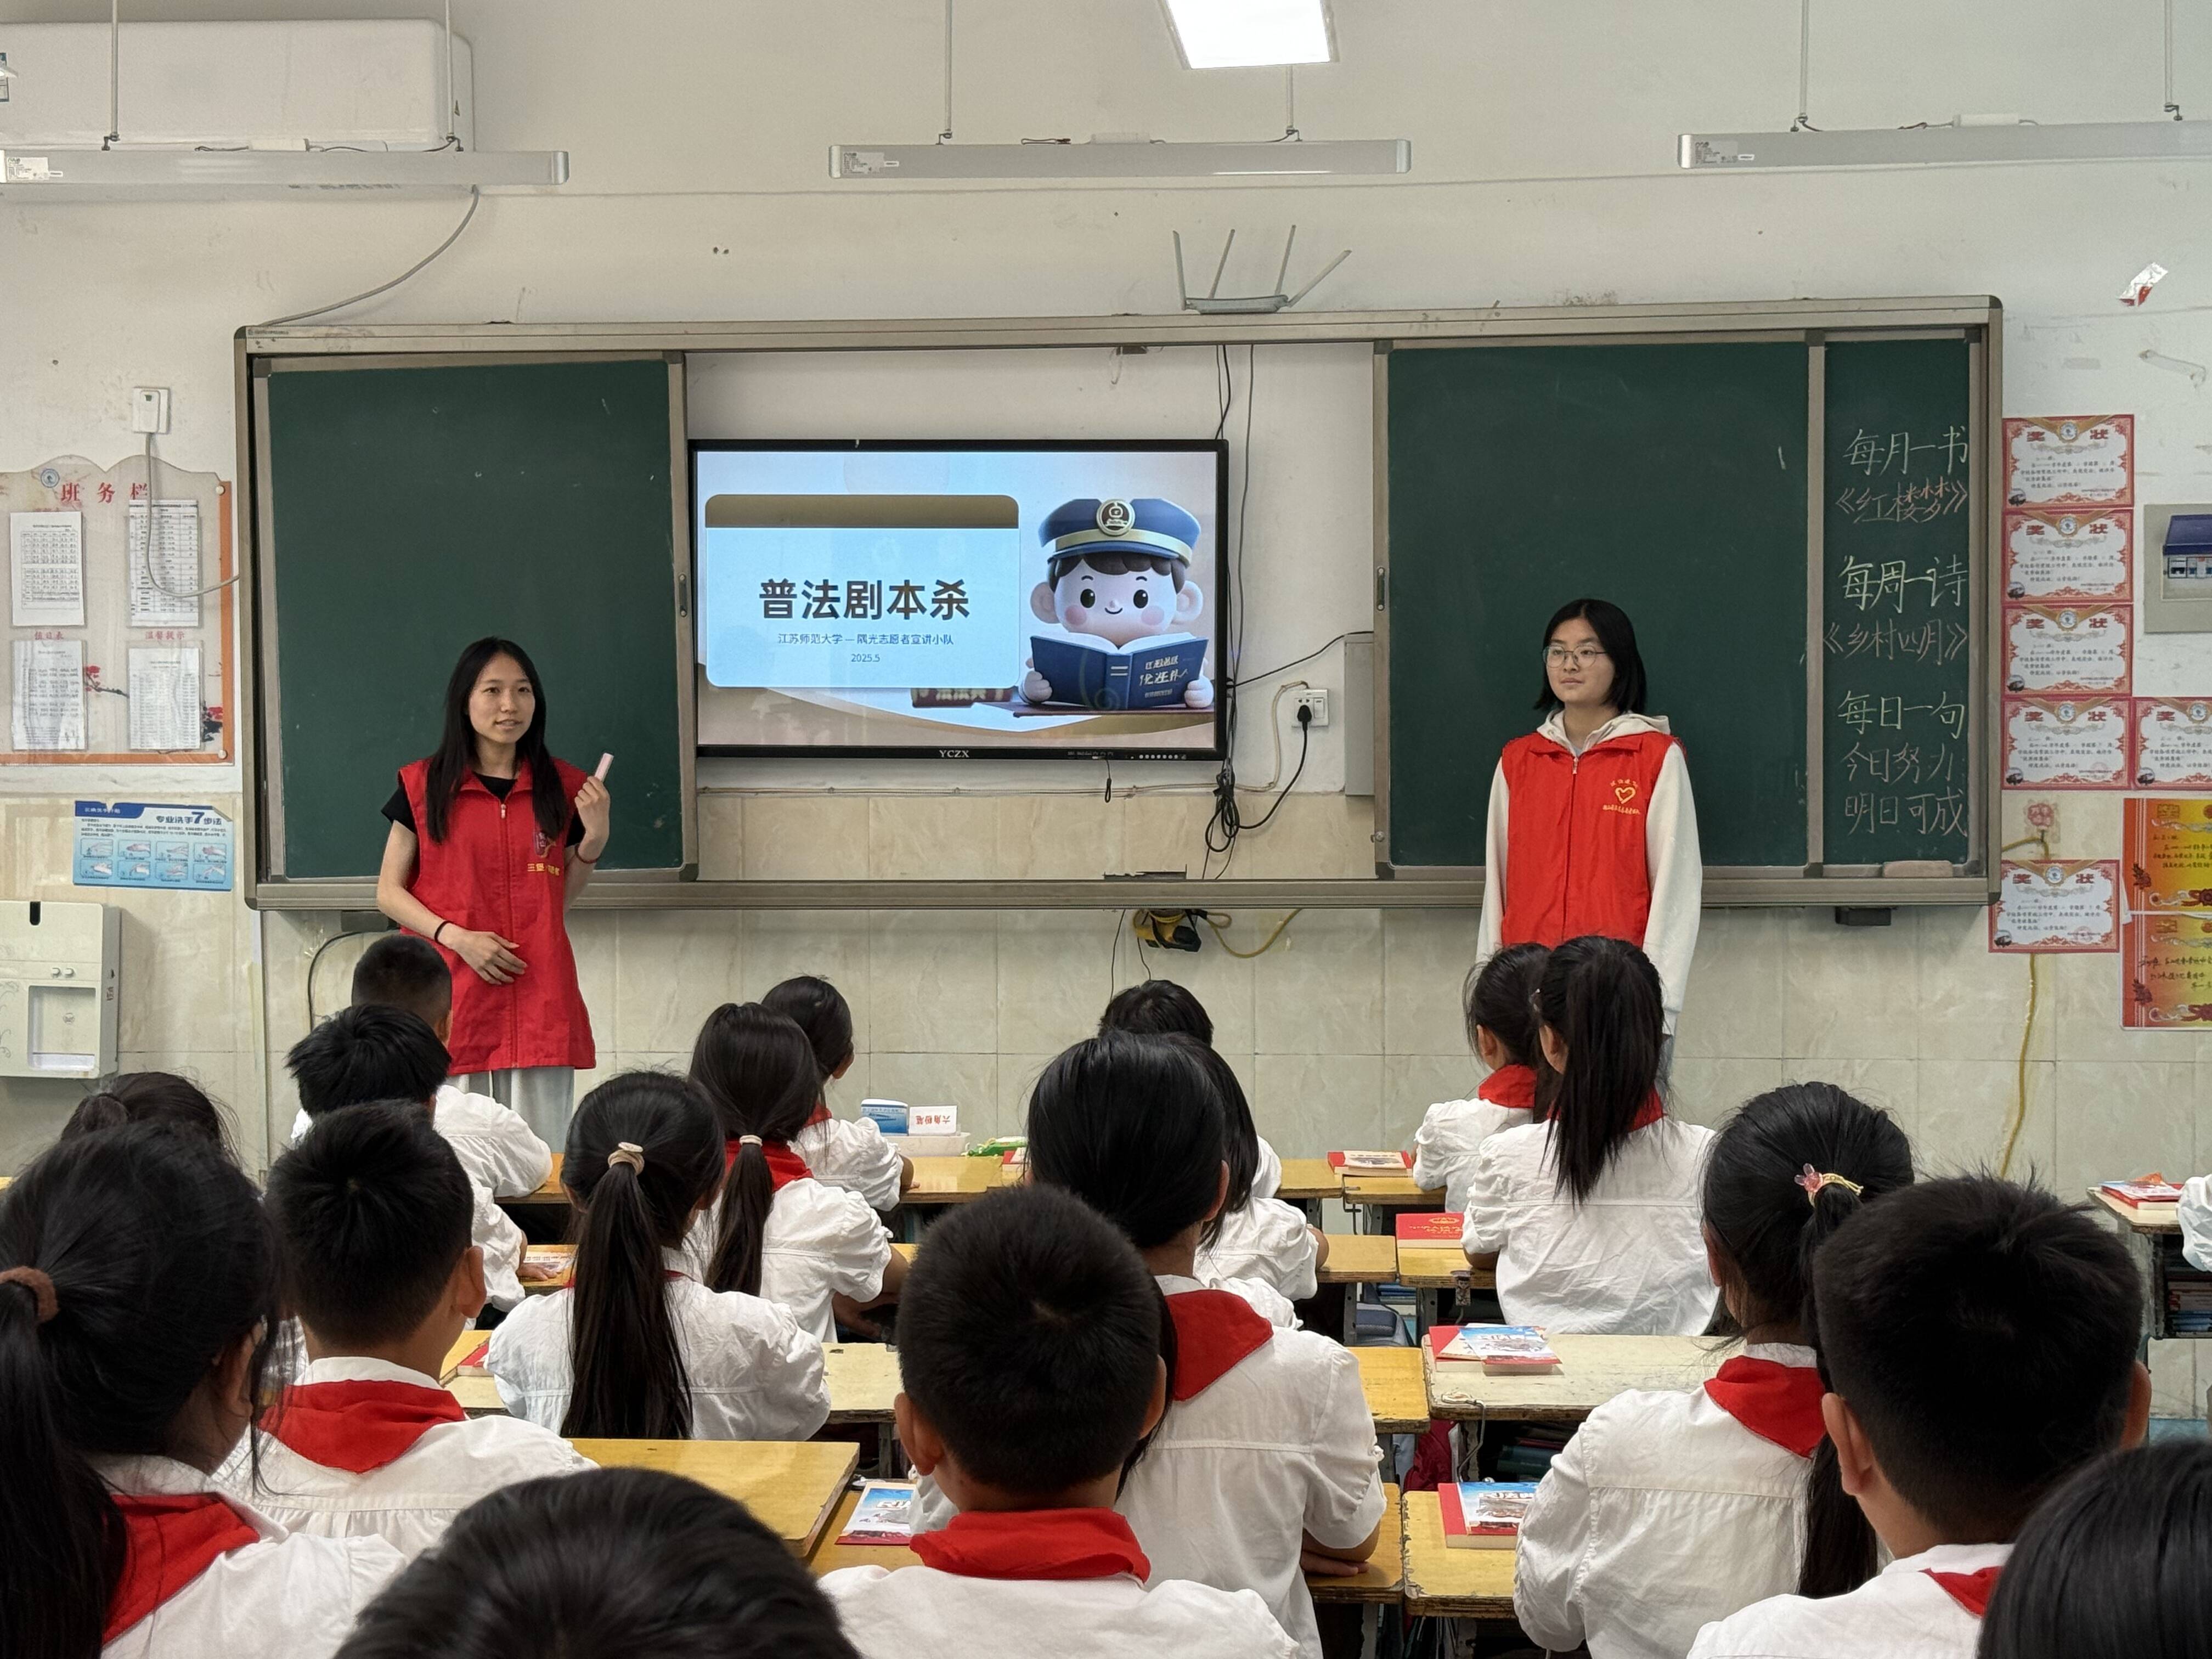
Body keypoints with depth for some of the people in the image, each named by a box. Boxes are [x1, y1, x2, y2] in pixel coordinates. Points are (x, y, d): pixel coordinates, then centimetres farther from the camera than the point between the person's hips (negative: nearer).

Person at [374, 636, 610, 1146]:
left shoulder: (562, 788, 9)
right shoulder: (423, 785, 4)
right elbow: (389, 892, 5)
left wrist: (594, 839, -1)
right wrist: (454, 936, -10)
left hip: (539, 1002, 2)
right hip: (451, 996, -1)